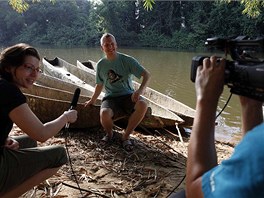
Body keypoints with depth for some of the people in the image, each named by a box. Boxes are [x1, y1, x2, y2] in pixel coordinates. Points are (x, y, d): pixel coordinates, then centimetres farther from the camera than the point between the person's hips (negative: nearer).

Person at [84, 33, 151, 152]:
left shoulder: (127, 60, -4)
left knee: (142, 105, -35)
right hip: (110, 98, 1)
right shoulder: (101, 65, 5)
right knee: (104, 113, -35)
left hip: (128, 95, -1)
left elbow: (147, 75, -11)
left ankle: (126, 136, -13)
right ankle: (109, 133, 3)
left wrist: (140, 90, -29)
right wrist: (92, 101, 27)